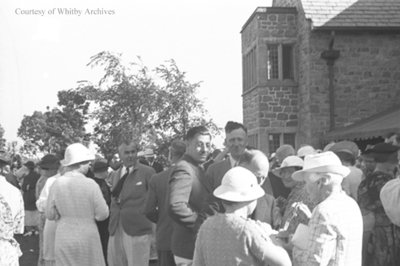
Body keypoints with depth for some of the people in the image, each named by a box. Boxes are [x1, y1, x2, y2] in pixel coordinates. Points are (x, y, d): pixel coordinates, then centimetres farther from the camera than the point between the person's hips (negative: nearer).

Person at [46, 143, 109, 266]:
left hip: (63, 239, 3)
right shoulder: (91, 185, -14)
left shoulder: (57, 184, -6)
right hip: (87, 239, -3)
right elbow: (102, 214, -9)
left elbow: (49, 214, 1)